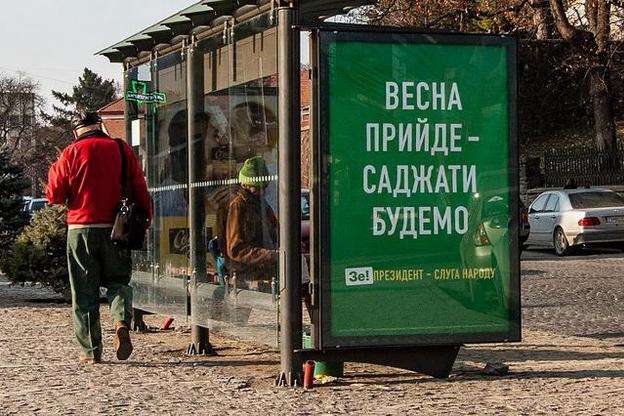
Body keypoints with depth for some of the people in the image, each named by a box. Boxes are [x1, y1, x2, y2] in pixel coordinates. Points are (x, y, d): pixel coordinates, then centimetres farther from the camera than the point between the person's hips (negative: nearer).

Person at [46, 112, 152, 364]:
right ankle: (122, 322, -15)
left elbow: (54, 196, 1)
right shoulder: (122, 150, 5)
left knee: (84, 291, 6)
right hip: (116, 229, 2)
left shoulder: (72, 152, -1)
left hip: (81, 228, -1)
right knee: (118, 280, 15)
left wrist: (54, 171, 18)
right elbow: (140, 190, 3)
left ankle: (91, 351, 4)